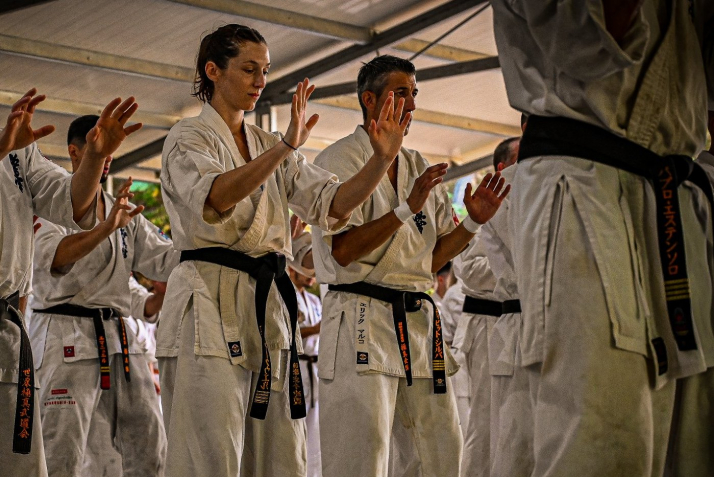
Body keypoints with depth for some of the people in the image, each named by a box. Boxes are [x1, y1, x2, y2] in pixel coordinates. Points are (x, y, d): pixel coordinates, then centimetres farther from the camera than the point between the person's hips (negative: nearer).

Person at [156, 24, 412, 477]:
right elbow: (213, 198, -22)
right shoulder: (189, 138, 0)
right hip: (211, 304, -7)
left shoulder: (270, 146, 20)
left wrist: (383, 158, -8)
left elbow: (333, 203, 8)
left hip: (269, 304, 7)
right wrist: (285, 147, -31)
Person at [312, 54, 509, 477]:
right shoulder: (341, 160, -3)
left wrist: (473, 222, 3)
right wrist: (407, 208, -21)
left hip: (420, 320, 7)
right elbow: (342, 250, -14)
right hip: (363, 319, -7)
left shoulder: (420, 168, 17)